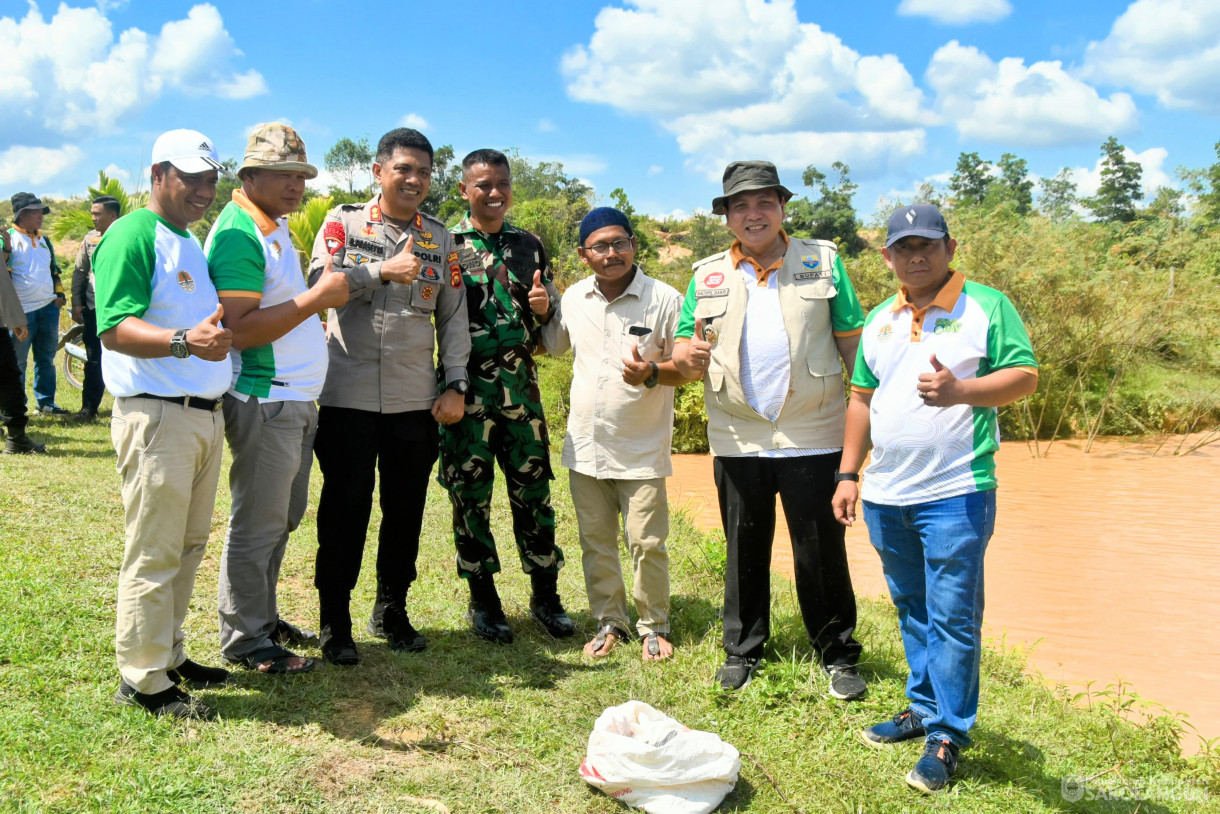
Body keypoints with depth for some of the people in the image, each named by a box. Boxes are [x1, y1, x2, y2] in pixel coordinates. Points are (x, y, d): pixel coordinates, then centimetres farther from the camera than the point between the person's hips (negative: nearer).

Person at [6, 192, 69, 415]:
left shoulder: (44, 240, 17)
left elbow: (54, 270, 24)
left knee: (46, 359, 12)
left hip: (49, 308, 6)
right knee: (17, 362, 0)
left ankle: (46, 402, 21)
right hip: (22, 312, -6)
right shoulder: (8, 238, -4)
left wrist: (59, 294, 13)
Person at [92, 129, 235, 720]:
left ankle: (168, 655, 28)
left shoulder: (190, 244, 19)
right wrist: (184, 340, -35)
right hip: (157, 415, -9)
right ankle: (142, 680, 8)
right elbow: (115, 328, -22)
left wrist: (221, 332, 14)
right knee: (153, 554, -3)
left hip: (204, 414, 9)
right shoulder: (133, 234, -10)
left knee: (188, 545, 16)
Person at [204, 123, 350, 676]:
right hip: (264, 403, -10)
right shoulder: (239, 234, -15)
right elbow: (240, 329, -23)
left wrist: (321, 296, 11)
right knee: (257, 525, 0)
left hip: (295, 401, 10)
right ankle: (244, 640, 13)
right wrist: (317, 298, -21)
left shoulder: (275, 227, 15)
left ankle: (264, 620, 30)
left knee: (283, 517, 17)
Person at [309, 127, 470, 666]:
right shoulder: (344, 222, 4)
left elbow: (453, 316, 11)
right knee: (345, 509, 3)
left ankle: (391, 611, 26)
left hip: (416, 400, 3)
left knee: (406, 509, 10)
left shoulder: (439, 238, 12)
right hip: (349, 396, -3)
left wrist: (455, 385, 2)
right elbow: (319, 282, -12)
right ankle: (334, 622, 15)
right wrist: (383, 271, -23)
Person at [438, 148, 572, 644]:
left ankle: (545, 595, 17)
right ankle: (483, 601, 17)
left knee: (533, 488, 5)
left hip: (521, 385, 3)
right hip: (467, 386, -2)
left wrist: (544, 307, -6)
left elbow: (552, 320, 16)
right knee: (469, 494, 3)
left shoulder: (529, 245, 12)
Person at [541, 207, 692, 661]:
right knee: (595, 542, 12)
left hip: (641, 450, -4)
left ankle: (654, 627, 19)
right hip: (585, 447, 4)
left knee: (646, 543, 0)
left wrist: (652, 373, -25)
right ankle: (609, 623, 28)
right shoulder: (573, 299, 5)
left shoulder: (665, 300, -8)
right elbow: (550, 346, 21)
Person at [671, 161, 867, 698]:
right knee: (745, 551, 11)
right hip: (738, 440, 2)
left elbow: (853, 343, 3)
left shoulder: (823, 262, 5)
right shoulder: (707, 276, 10)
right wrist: (686, 357, -15)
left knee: (821, 552, 3)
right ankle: (742, 650, 26)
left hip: (812, 438, -2)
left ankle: (838, 656, 18)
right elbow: (684, 352, 10)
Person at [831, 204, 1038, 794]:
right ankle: (923, 707, 31)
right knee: (911, 611, 17)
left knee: (953, 617, -2)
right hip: (885, 496, 6)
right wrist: (848, 474, 12)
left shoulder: (987, 306, -3)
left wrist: (961, 390, -27)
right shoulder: (878, 321, 13)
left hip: (955, 495, -6)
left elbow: (1025, 375, -9)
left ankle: (948, 735, 8)